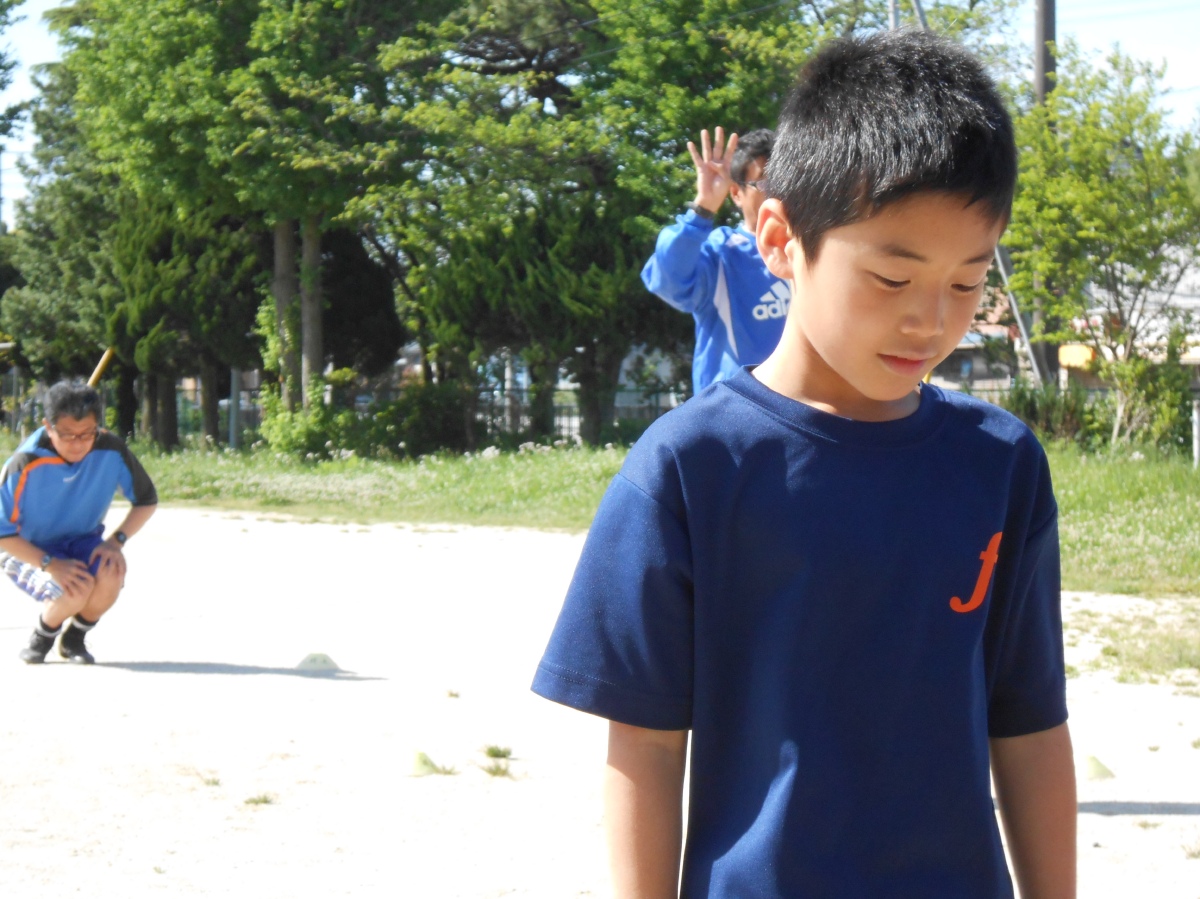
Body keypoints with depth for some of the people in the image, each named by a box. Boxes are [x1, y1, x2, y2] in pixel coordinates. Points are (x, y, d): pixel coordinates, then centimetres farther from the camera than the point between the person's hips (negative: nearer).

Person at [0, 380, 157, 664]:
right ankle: (41, 638, 3)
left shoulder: (111, 450, -18)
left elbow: (147, 501, -4)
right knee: (77, 588, -33)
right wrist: (51, 564, -31)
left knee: (111, 573, -31)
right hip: (29, 552, -3)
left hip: (83, 541, 3)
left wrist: (116, 541, -20)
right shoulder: (24, 465, -27)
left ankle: (74, 639, 0)